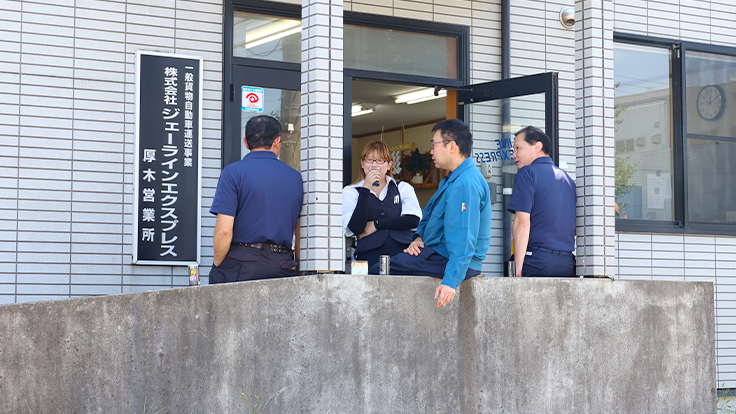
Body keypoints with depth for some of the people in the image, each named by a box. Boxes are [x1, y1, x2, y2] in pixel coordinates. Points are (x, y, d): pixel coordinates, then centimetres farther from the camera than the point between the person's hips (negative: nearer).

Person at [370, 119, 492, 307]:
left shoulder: (465, 184, -22)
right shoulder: (453, 178, 15)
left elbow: (463, 239, -29)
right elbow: (430, 214, 26)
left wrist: (450, 281, -35)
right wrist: (419, 237, 4)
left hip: (450, 261, -11)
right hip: (440, 252, 11)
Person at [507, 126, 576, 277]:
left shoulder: (527, 173, -2)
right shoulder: (567, 178, 20)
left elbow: (522, 222, -11)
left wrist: (518, 268, -13)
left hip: (537, 260, -7)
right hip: (567, 264, 7)